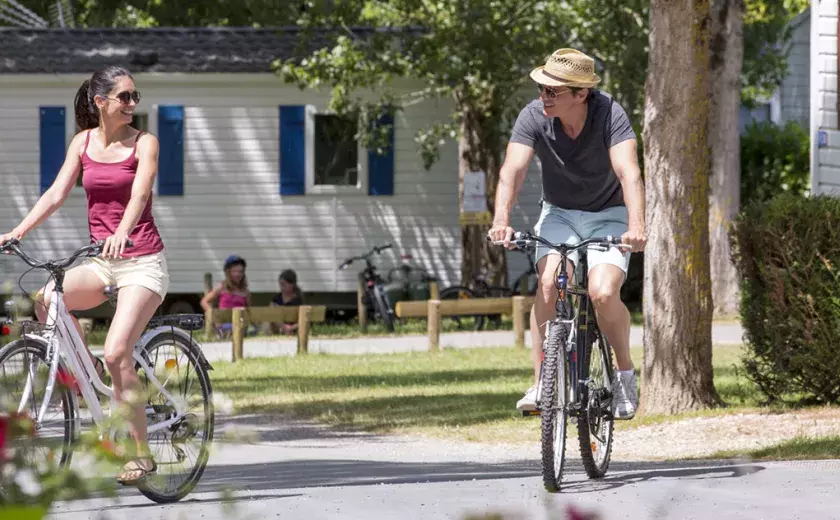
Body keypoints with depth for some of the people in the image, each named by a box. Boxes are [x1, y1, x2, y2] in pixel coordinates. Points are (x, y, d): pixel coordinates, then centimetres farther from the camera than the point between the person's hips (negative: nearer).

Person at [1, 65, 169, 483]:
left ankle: (141, 454, -12)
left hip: (142, 262, -4)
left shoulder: (144, 143, -5)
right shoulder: (83, 142, 7)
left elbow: (139, 194, -21)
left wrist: (121, 234, -40)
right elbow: (57, 193, 2)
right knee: (46, 299, -25)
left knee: (117, 353, -20)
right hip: (101, 263, 4)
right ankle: (89, 373, -1)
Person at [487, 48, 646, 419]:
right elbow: (512, 170, -27)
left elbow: (628, 172, -36)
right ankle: (540, 385, -19)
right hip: (559, 214, 2)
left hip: (609, 216, -2)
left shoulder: (609, 114, -24)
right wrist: (501, 220, -45)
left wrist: (636, 227, -52)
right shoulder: (534, 116, -18)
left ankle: (625, 374, 1)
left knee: (603, 293, -24)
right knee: (549, 282, -25)